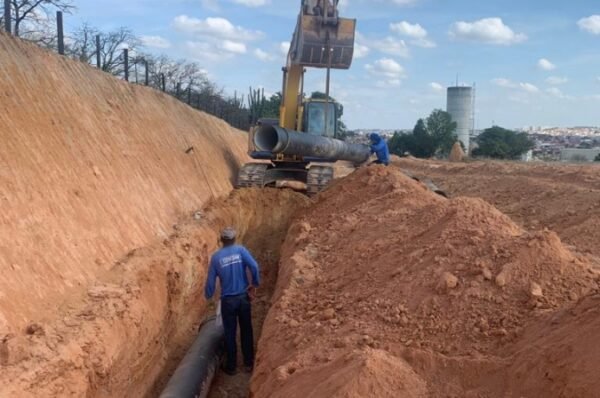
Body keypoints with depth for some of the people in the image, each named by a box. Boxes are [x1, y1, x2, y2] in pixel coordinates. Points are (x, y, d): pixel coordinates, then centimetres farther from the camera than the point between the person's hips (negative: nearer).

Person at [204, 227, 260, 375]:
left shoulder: (216, 257, -5)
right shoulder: (241, 250, -6)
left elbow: (211, 280, -1)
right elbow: (254, 267, -20)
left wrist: (208, 296, 18)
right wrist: (255, 285, -5)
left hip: (228, 300, -1)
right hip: (243, 297, 1)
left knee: (230, 333, 12)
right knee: (246, 331, 16)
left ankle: (231, 366, 23)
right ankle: (249, 363, 26)